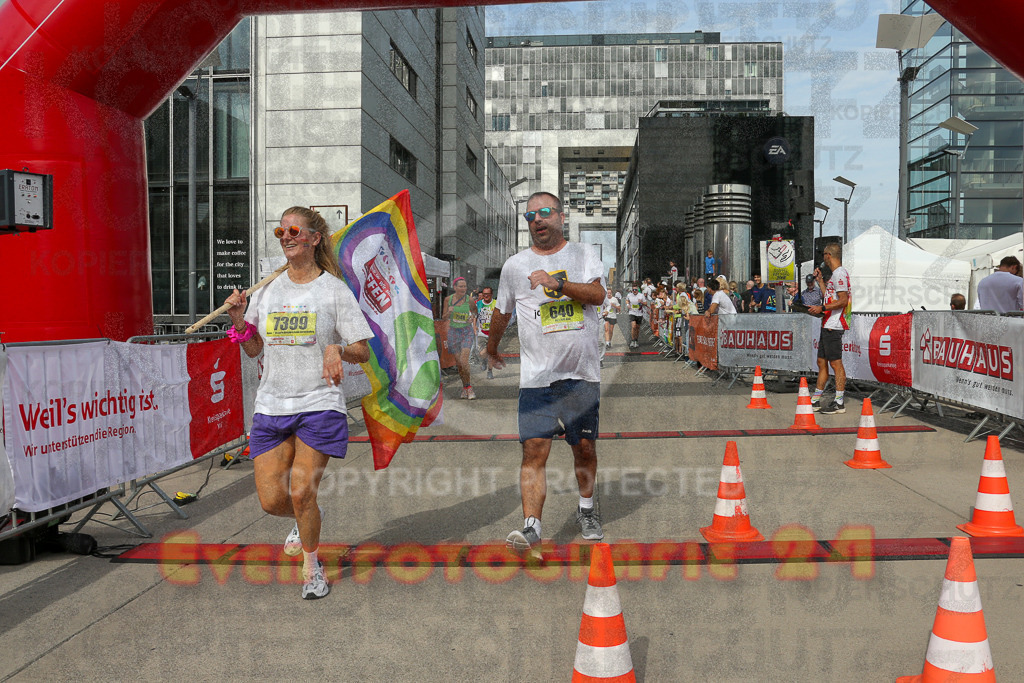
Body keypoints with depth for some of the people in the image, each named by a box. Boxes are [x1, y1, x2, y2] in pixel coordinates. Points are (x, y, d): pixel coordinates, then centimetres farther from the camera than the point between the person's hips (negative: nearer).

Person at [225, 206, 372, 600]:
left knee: (301, 493, -8)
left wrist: (337, 349, -23)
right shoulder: (267, 290, 10)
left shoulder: (335, 289, -1)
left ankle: (311, 568, 18)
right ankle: (307, 521, 37)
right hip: (271, 405, 4)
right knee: (272, 500, 1)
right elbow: (254, 350, 16)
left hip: (319, 404, -4)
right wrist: (238, 320, -1)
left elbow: (363, 352, -2)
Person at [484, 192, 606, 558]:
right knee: (534, 450, -11)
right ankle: (531, 530, -13)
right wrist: (492, 349, 34)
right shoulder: (514, 265, 8)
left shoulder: (584, 254, 7)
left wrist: (556, 283, -24)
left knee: (585, 447, 9)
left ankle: (586, 508, 34)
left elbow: (597, 294, -11)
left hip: (582, 373, 1)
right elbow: (501, 313, 23)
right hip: (536, 376, 0)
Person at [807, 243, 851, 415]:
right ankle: (815, 401, 18)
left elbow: (843, 300, -20)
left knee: (835, 362, -7)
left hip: (834, 326, -11)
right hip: (827, 325, 11)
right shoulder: (835, 274, 19)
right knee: (822, 362, 12)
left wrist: (822, 308, -18)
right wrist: (820, 280, 27)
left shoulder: (840, 273, -12)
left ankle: (839, 403, -3)